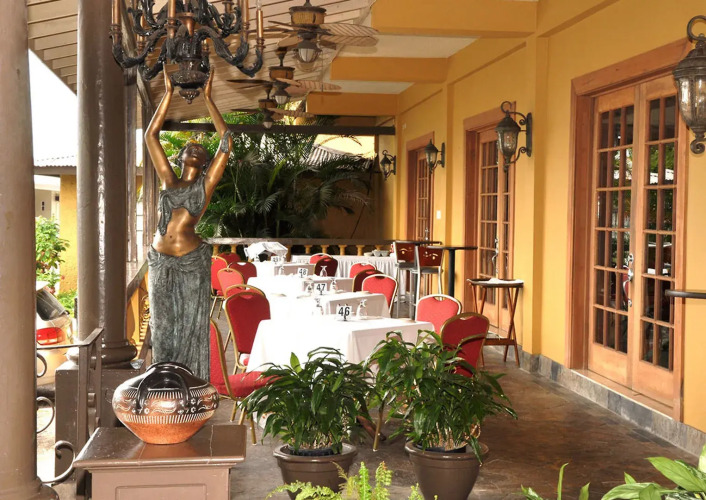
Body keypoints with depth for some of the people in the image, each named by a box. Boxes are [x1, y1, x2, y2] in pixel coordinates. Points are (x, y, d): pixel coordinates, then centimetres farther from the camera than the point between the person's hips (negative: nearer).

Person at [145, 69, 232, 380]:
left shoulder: (206, 185, 3)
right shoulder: (169, 180, 10)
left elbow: (227, 141, -4)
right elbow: (151, 136, 8)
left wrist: (207, 98, -1)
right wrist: (169, 93, 6)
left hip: (191, 262, -3)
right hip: (160, 261, 3)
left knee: (191, 326, 3)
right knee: (164, 326, 9)